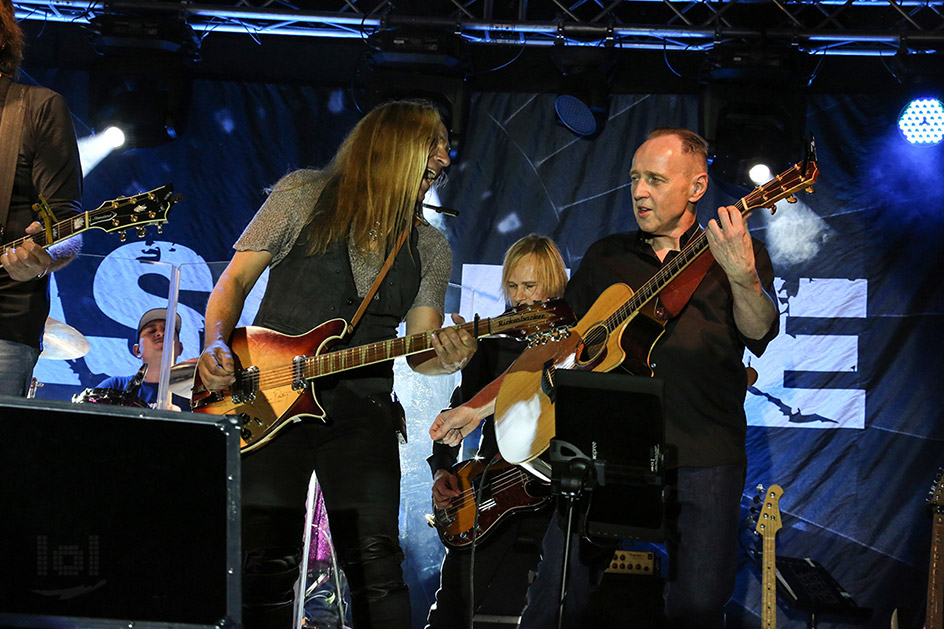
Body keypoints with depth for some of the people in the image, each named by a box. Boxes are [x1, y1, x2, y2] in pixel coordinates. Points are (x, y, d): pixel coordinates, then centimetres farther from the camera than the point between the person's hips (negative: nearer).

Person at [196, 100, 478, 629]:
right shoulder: (303, 195, 4)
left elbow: (419, 351, 10)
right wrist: (217, 346, -11)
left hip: (360, 409, 2)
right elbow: (235, 280, 6)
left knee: (374, 560, -9)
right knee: (267, 564, -2)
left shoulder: (430, 249, 12)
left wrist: (447, 356, -14)